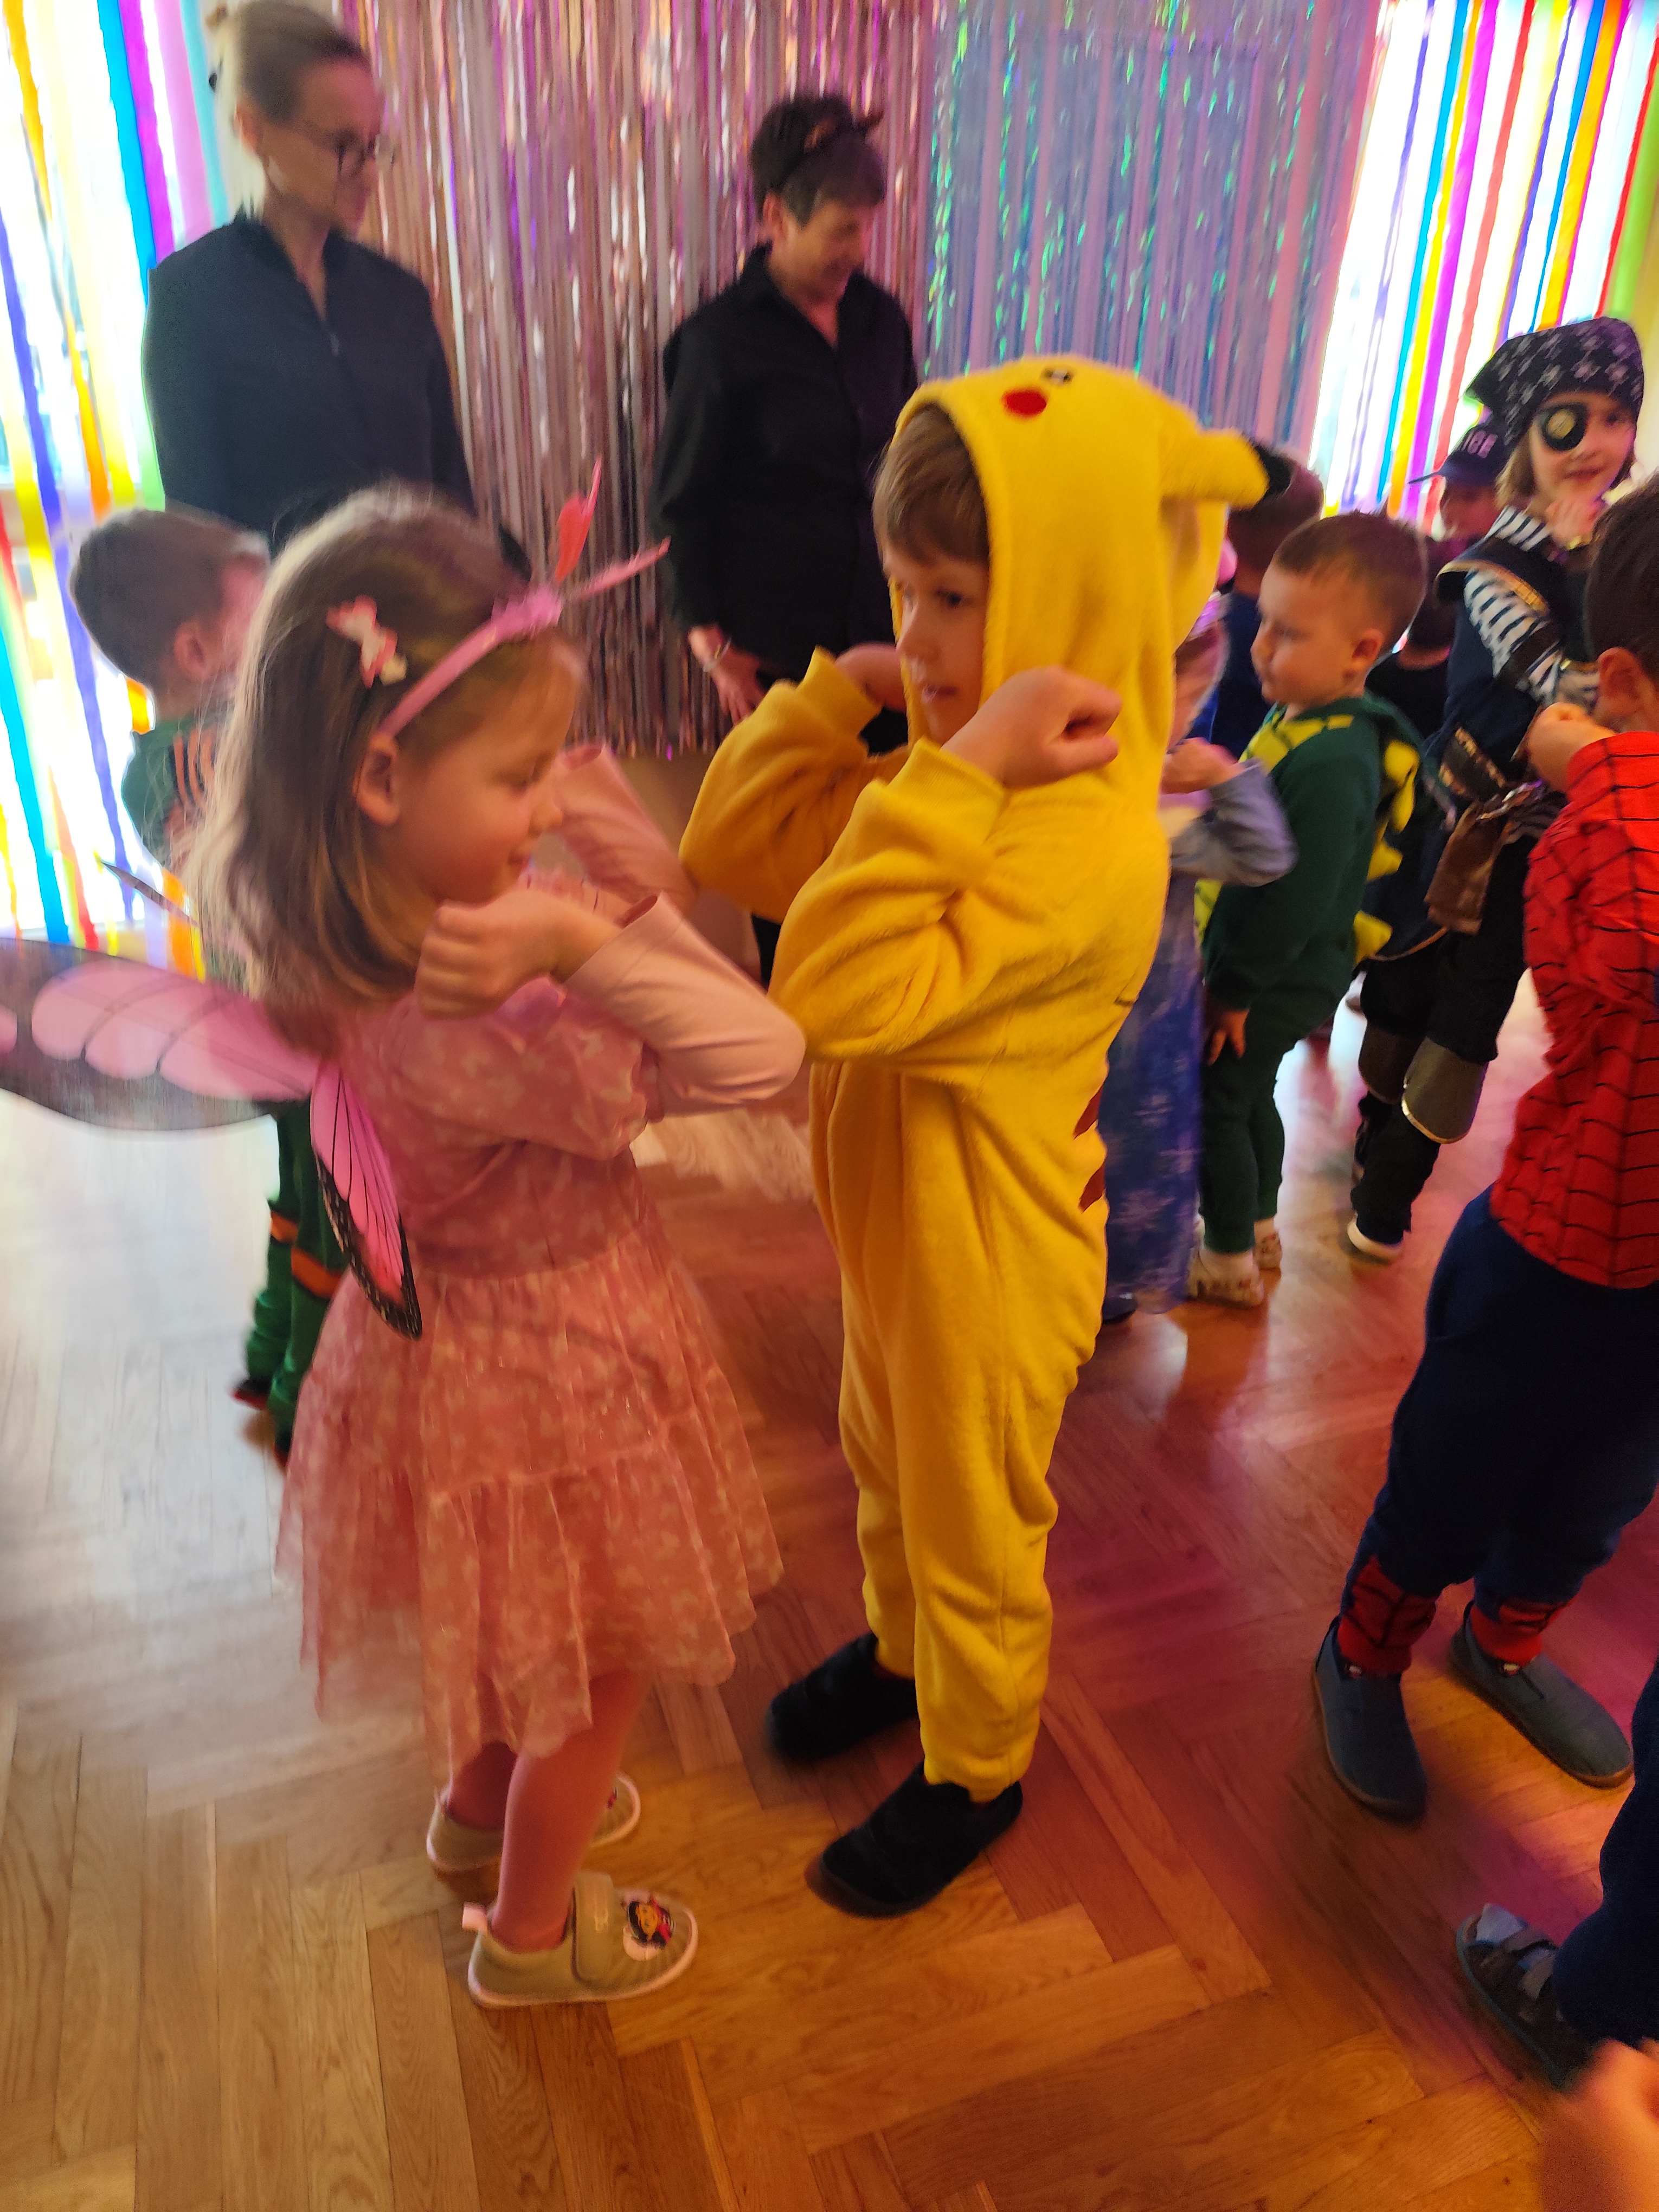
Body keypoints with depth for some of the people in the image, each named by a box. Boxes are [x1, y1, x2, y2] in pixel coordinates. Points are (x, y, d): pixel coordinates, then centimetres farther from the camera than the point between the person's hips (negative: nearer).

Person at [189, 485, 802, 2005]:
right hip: (547, 1371, -8)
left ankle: (479, 1807, 63)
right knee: (598, 1668, 21)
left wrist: (608, 896, -21)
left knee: (513, 1631, 35)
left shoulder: (334, 942, -11)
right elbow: (758, 1055, -37)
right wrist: (595, 935, -47)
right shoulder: (451, 1028, -39)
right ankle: (533, 1934, 48)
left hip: (455, 1319, 8)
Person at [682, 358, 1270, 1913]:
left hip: (985, 1256, -8)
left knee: (974, 1529, 16)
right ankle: (901, 1653, 58)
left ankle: (975, 1770, 44)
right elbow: (729, 852, -2)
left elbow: (844, 1001, -40)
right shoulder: (964, 771, -5)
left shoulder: (1088, 838, -32)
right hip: (889, 1217, 8)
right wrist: (840, 696, -10)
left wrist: (955, 778, -41)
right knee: (885, 1467, 30)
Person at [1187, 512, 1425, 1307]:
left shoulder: (1330, 763, -30)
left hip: (1279, 984, -9)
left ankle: (1228, 1263, 24)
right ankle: (1257, 1229, 44)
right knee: (1249, 1096, 24)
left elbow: (1295, 900, -28)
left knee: (1219, 1102, 6)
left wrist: (1233, 988, -18)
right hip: (1264, 973, 9)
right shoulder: (1298, 715, 1)